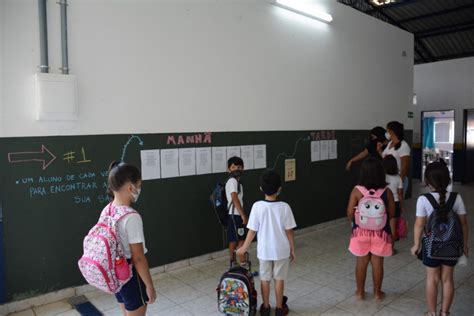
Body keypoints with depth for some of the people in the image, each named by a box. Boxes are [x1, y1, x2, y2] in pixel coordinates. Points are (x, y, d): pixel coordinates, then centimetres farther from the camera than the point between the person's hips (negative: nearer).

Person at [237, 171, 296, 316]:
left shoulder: (257, 206, -15)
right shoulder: (284, 207, -16)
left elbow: (252, 231, -10)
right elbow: (289, 231, -10)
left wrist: (244, 248, 3)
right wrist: (292, 249, 5)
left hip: (264, 250, 0)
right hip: (281, 250, 0)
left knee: (265, 279, 16)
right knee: (279, 279, 16)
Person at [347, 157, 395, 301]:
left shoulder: (357, 190, -15)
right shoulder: (387, 192, -11)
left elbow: (350, 213, -12)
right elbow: (392, 214, -2)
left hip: (361, 231, 0)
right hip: (380, 232, 1)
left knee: (361, 262, 13)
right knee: (377, 262, 14)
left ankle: (360, 292, 26)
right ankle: (377, 292, 28)